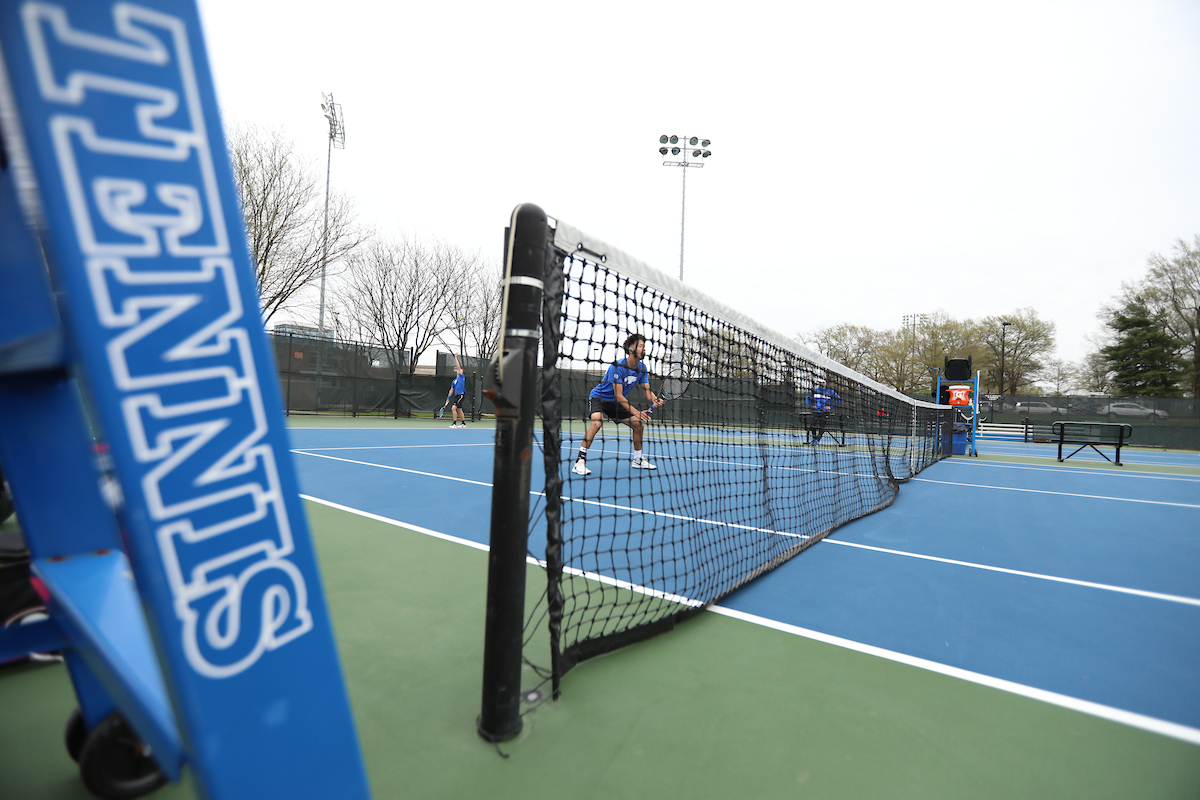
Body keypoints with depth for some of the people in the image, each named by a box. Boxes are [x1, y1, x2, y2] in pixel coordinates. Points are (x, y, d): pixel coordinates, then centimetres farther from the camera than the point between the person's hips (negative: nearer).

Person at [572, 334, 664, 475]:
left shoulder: (642, 368, -5)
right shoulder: (617, 366, -28)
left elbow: (647, 391, -4)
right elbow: (618, 396, -30)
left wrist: (655, 400, -28)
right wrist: (636, 412, -37)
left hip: (616, 402, 8)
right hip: (598, 397, -7)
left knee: (638, 424, 3)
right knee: (597, 422, -34)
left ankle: (638, 460, 22)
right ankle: (580, 461, -28)